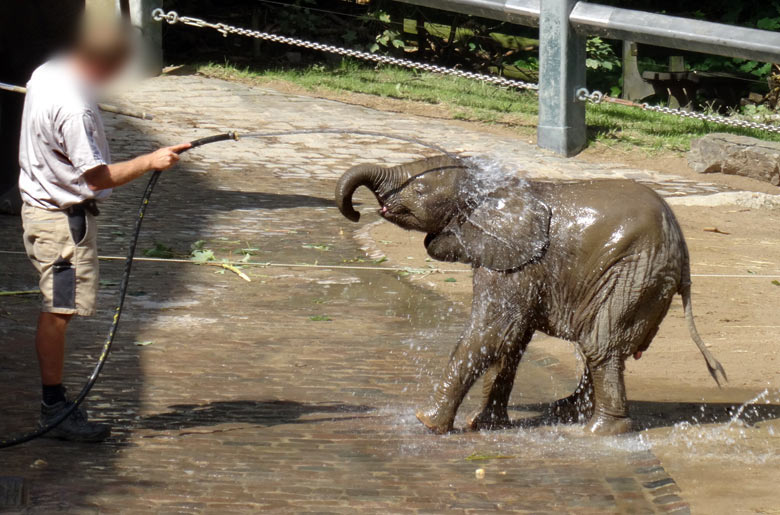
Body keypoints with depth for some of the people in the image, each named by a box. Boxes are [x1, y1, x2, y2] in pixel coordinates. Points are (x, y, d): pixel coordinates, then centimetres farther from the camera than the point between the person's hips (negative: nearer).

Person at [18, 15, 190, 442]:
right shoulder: (72, 108, -27)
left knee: (55, 310, 15)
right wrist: (150, 162, -16)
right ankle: (55, 410, -2)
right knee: (58, 311, -6)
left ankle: (55, 404, 21)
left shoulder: (45, 74, 4)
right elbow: (99, 177, -24)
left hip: (40, 206, 11)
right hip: (64, 218, -11)